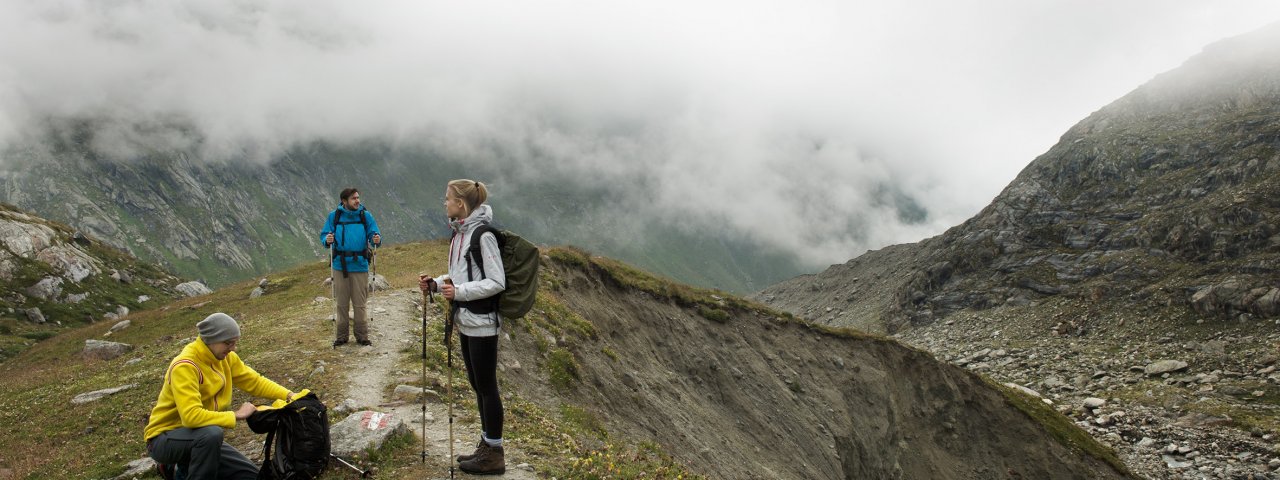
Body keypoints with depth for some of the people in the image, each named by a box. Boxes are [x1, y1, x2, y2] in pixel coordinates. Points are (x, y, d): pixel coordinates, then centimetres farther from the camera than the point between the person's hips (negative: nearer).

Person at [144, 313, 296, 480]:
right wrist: (235, 415, -28)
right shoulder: (184, 366, -27)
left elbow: (254, 381, 5)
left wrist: (288, 395, -10)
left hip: (201, 439, 8)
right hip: (164, 438, -8)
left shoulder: (224, 357, -3)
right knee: (212, 433, -38)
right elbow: (191, 416, -36)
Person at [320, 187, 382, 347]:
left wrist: (377, 240, -24)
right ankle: (341, 336, 21)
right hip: (340, 265, 1)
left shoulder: (365, 216, 1)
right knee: (342, 303, 10)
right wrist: (327, 240, -20)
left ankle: (362, 336, 16)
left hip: (359, 266, 0)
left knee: (359, 303, 5)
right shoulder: (334, 216, 1)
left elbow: (374, 234, -1)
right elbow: (324, 235, 3)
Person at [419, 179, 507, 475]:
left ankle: (494, 456, 10)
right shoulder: (459, 232, 9)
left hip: (481, 322, -9)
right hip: (465, 320, 9)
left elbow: (497, 282, -19)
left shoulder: (482, 235, -17)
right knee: (477, 385, 16)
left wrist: (459, 292, -23)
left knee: (486, 386, 0)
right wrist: (436, 284, 3)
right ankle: (486, 446, 27)